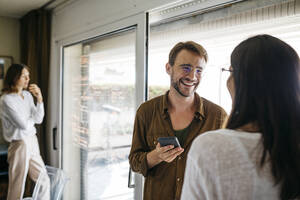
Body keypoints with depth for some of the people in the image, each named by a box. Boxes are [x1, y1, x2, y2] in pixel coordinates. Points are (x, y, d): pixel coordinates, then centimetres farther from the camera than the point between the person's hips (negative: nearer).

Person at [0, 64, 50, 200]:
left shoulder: (27, 95, 6)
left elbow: (38, 119, 0)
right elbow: (24, 125, -17)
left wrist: (39, 99, -10)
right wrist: (32, 118, 3)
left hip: (33, 142, 7)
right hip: (20, 144, -7)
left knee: (44, 181, 15)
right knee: (17, 188, 6)